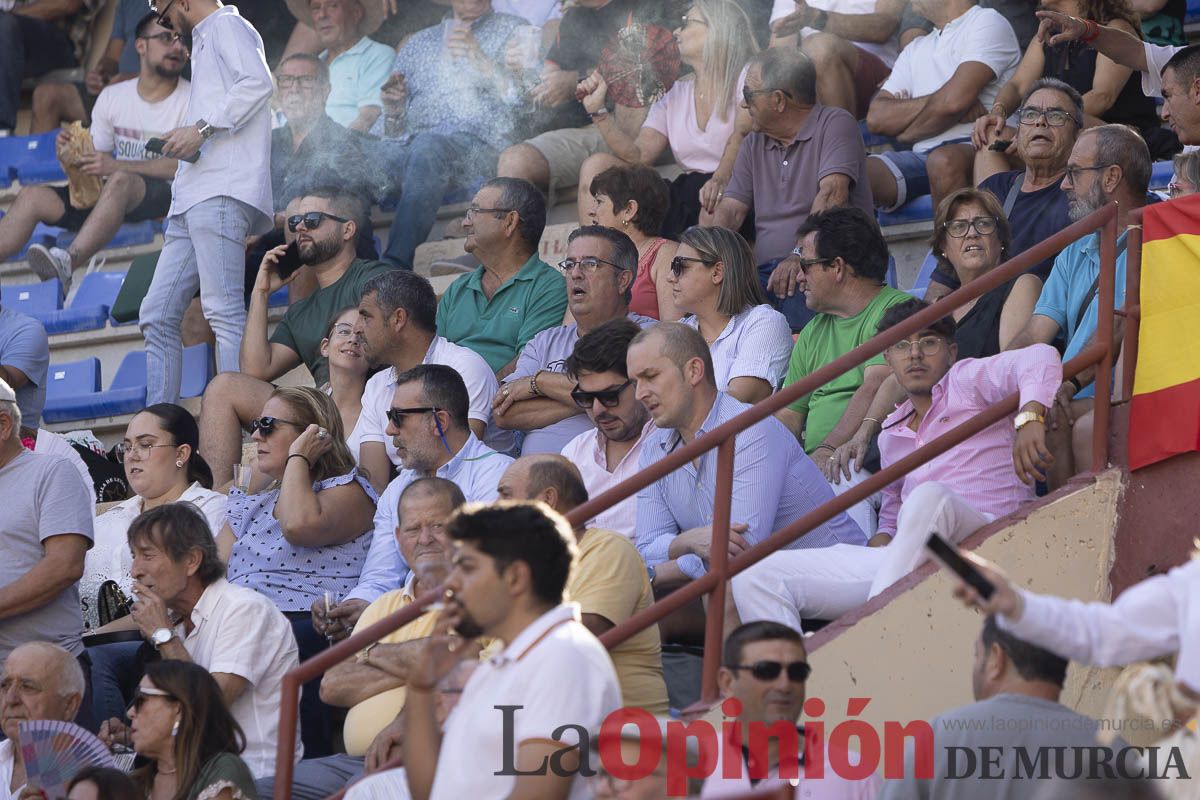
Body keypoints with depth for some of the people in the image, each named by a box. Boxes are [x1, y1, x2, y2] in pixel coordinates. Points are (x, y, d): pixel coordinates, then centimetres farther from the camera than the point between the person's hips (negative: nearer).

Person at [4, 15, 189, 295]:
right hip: (110, 198, 5)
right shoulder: (113, 97, 14)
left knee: (120, 181, -38)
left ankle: (66, 262, -53)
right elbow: (95, 162, 15)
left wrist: (116, 166, -25)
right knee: (32, 196, -15)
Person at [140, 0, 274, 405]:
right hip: (191, 200, 10)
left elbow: (258, 82, -17)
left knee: (223, 311, -18)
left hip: (221, 193, -10)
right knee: (158, 316, 5)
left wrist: (201, 128, -18)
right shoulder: (205, 41, 31)